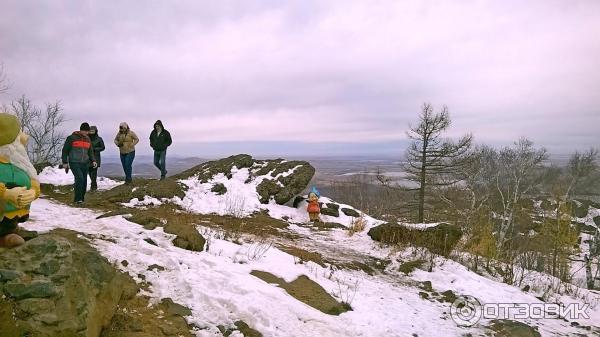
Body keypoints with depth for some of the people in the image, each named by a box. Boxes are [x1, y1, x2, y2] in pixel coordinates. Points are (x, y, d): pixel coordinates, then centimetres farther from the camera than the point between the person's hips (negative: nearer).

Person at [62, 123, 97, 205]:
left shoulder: (88, 139, 12)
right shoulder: (72, 138, -4)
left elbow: (90, 151, 18)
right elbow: (65, 150, 1)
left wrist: (93, 161, 3)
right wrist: (65, 162, -1)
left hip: (85, 164, 5)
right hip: (74, 163, -5)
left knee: (84, 181, 4)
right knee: (79, 178, -21)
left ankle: (82, 198, 17)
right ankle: (78, 199, -13)